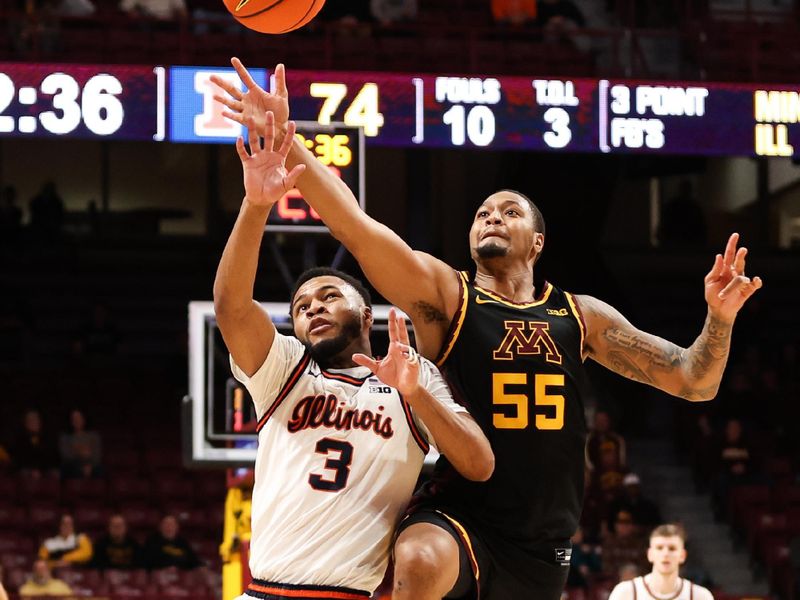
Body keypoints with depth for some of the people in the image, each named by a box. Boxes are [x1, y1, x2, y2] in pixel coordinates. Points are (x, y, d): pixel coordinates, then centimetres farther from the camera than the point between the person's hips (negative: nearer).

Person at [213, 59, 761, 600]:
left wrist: (720, 316, -9)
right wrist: (286, 141, -26)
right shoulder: (444, 295, 1)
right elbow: (355, 227, -14)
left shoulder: (581, 317, 12)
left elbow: (693, 382, 12)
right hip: (459, 516, -4)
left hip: (542, 544, 4)